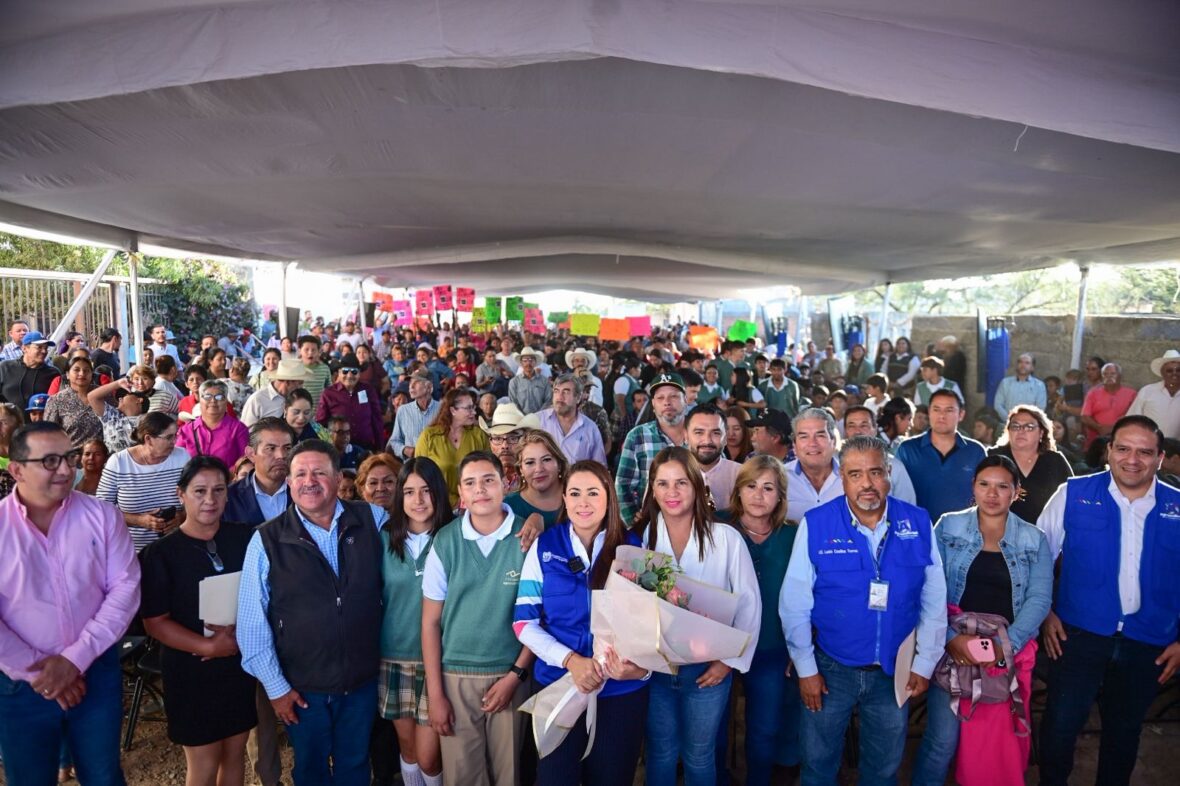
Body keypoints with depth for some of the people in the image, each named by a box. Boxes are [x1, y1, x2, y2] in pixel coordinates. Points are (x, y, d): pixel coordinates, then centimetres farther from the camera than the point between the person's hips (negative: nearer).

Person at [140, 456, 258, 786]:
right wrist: (207, 646, -20)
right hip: (192, 672, -3)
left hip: (243, 664, 3)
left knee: (235, 753, 17)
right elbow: (155, 621, -10)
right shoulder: (161, 554, -10)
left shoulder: (245, 538, -4)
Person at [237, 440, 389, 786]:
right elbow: (252, 621, -7)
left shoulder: (372, 520, -8)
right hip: (301, 688, -1)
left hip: (363, 680, 1)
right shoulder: (267, 540, -12)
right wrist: (275, 687, -6)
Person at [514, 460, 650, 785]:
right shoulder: (544, 547, -4)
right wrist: (570, 660, -20)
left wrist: (641, 663, -21)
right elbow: (524, 621, -6)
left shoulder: (632, 547, -2)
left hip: (623, 689, 1)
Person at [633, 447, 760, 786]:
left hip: (707, 668, -1)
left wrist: (731, 660, -8)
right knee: (660, 755, 17)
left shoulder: (726, 537, -9)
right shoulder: (642, 537, -4)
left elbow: (749, 603, -6)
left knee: (699, 757, 14)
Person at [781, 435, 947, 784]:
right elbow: (794, 603, -9)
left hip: (895, 672, 2)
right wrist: (805, 668, -7)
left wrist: (924, 664, 1)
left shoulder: (918, 524, -7)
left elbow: (934, 600, 1)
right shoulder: (816, 524, -14)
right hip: (830, 669, -2)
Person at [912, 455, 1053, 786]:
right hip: (952, 649, -1)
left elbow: (1039, 599, -4)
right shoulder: (947, 528, 0)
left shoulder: (1034, 540, 4)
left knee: (1000, 742, 10)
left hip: (1010, 654, 2)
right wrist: (951, 637, -18)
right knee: (942, 739, -3)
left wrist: (1006, 644, -16)